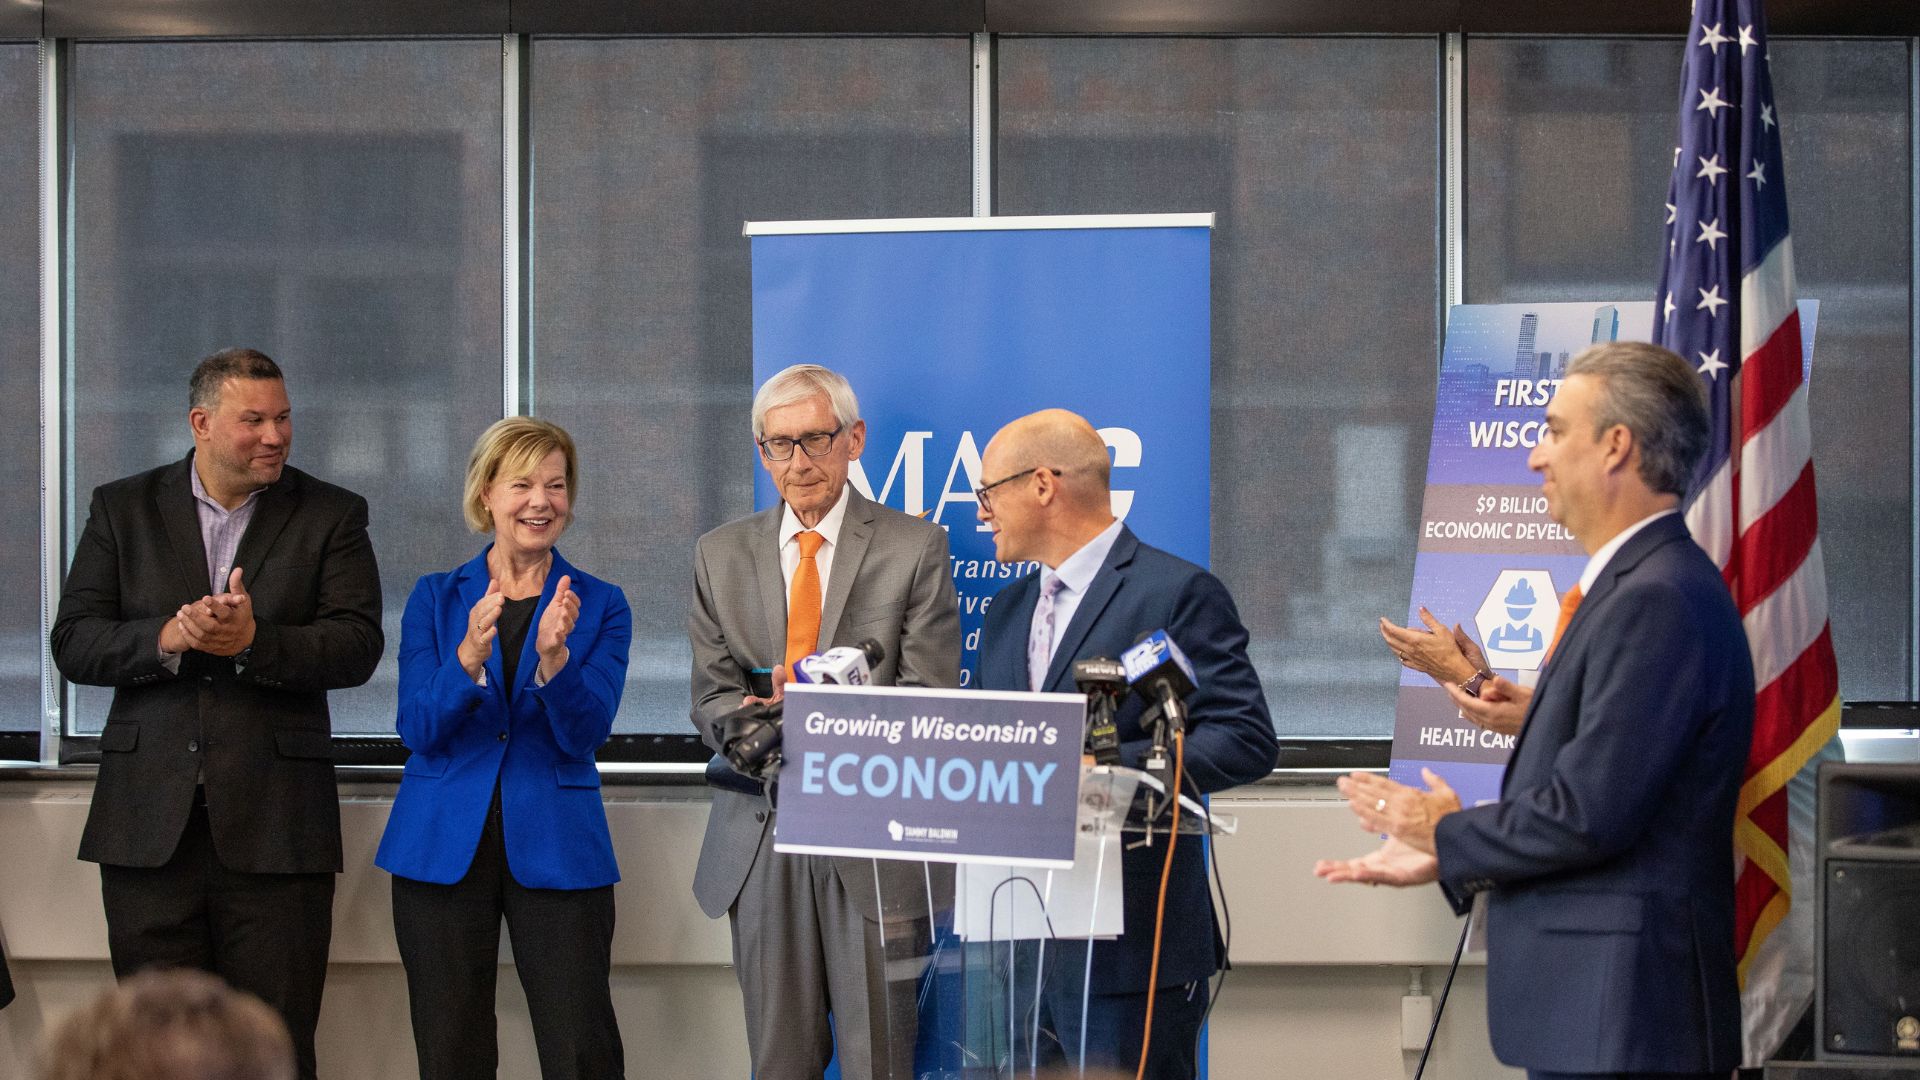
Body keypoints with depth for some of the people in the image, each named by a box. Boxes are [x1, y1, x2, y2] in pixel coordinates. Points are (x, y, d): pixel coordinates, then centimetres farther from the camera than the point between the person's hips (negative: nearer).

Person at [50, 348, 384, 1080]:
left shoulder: (331, 517, 6)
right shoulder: (124, 510, 9)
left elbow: (358, 647, -5)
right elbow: (73, 644, 2)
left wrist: (253, 641, -20)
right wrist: (165, 639, -16)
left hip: (273, 827, -1)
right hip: (151, 826, 1)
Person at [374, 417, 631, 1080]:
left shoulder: (600, 605, 5)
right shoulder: (435, 599, 6)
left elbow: (586, 733, -8)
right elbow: (418, 729, -6)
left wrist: (554, 656, -26)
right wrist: (469, 655, -23)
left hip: (555, 848, -1)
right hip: (445, 847, 1)